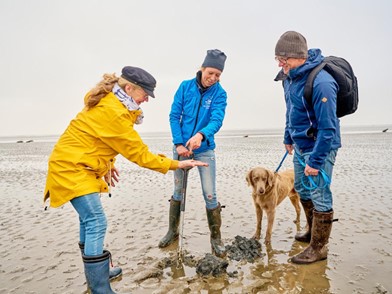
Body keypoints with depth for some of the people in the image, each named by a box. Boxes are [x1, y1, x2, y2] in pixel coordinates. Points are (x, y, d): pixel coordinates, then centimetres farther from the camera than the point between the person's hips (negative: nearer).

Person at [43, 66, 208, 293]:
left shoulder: (109, 103, 7)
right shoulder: (113, 112, -25)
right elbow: (138, 152, -21)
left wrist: (107, 164, 11)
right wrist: (176, 164, -15)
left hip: (79, 166, 10)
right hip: (71, 167, -10)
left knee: (89, 220, 17)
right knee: (97, 223, -12)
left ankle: (95, 273, 32)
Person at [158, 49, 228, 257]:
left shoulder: (219, 93, -6)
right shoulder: (186, 86, -3)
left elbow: (217, 120, -21)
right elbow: (174, 116, -4)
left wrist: (201, 134, -41)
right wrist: (178, 144, -14)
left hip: (205, 149, -1)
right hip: (181, 147, 2)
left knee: (210, 195, -3)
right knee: (178, 191, 13)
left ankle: (216, 238, 15)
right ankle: (172, 232, 32)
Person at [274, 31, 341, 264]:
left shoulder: (321, 83, -27)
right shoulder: (290, 77, 1)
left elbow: (328, 127, -26)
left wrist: (315, 161, -24)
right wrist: (288, 138, 20)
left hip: (319, 147, -9)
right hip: (300, 145, 9)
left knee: (319, 196, 0)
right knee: (302, 189, 20)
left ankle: (319, 248, 16)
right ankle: (312, 232, 40)